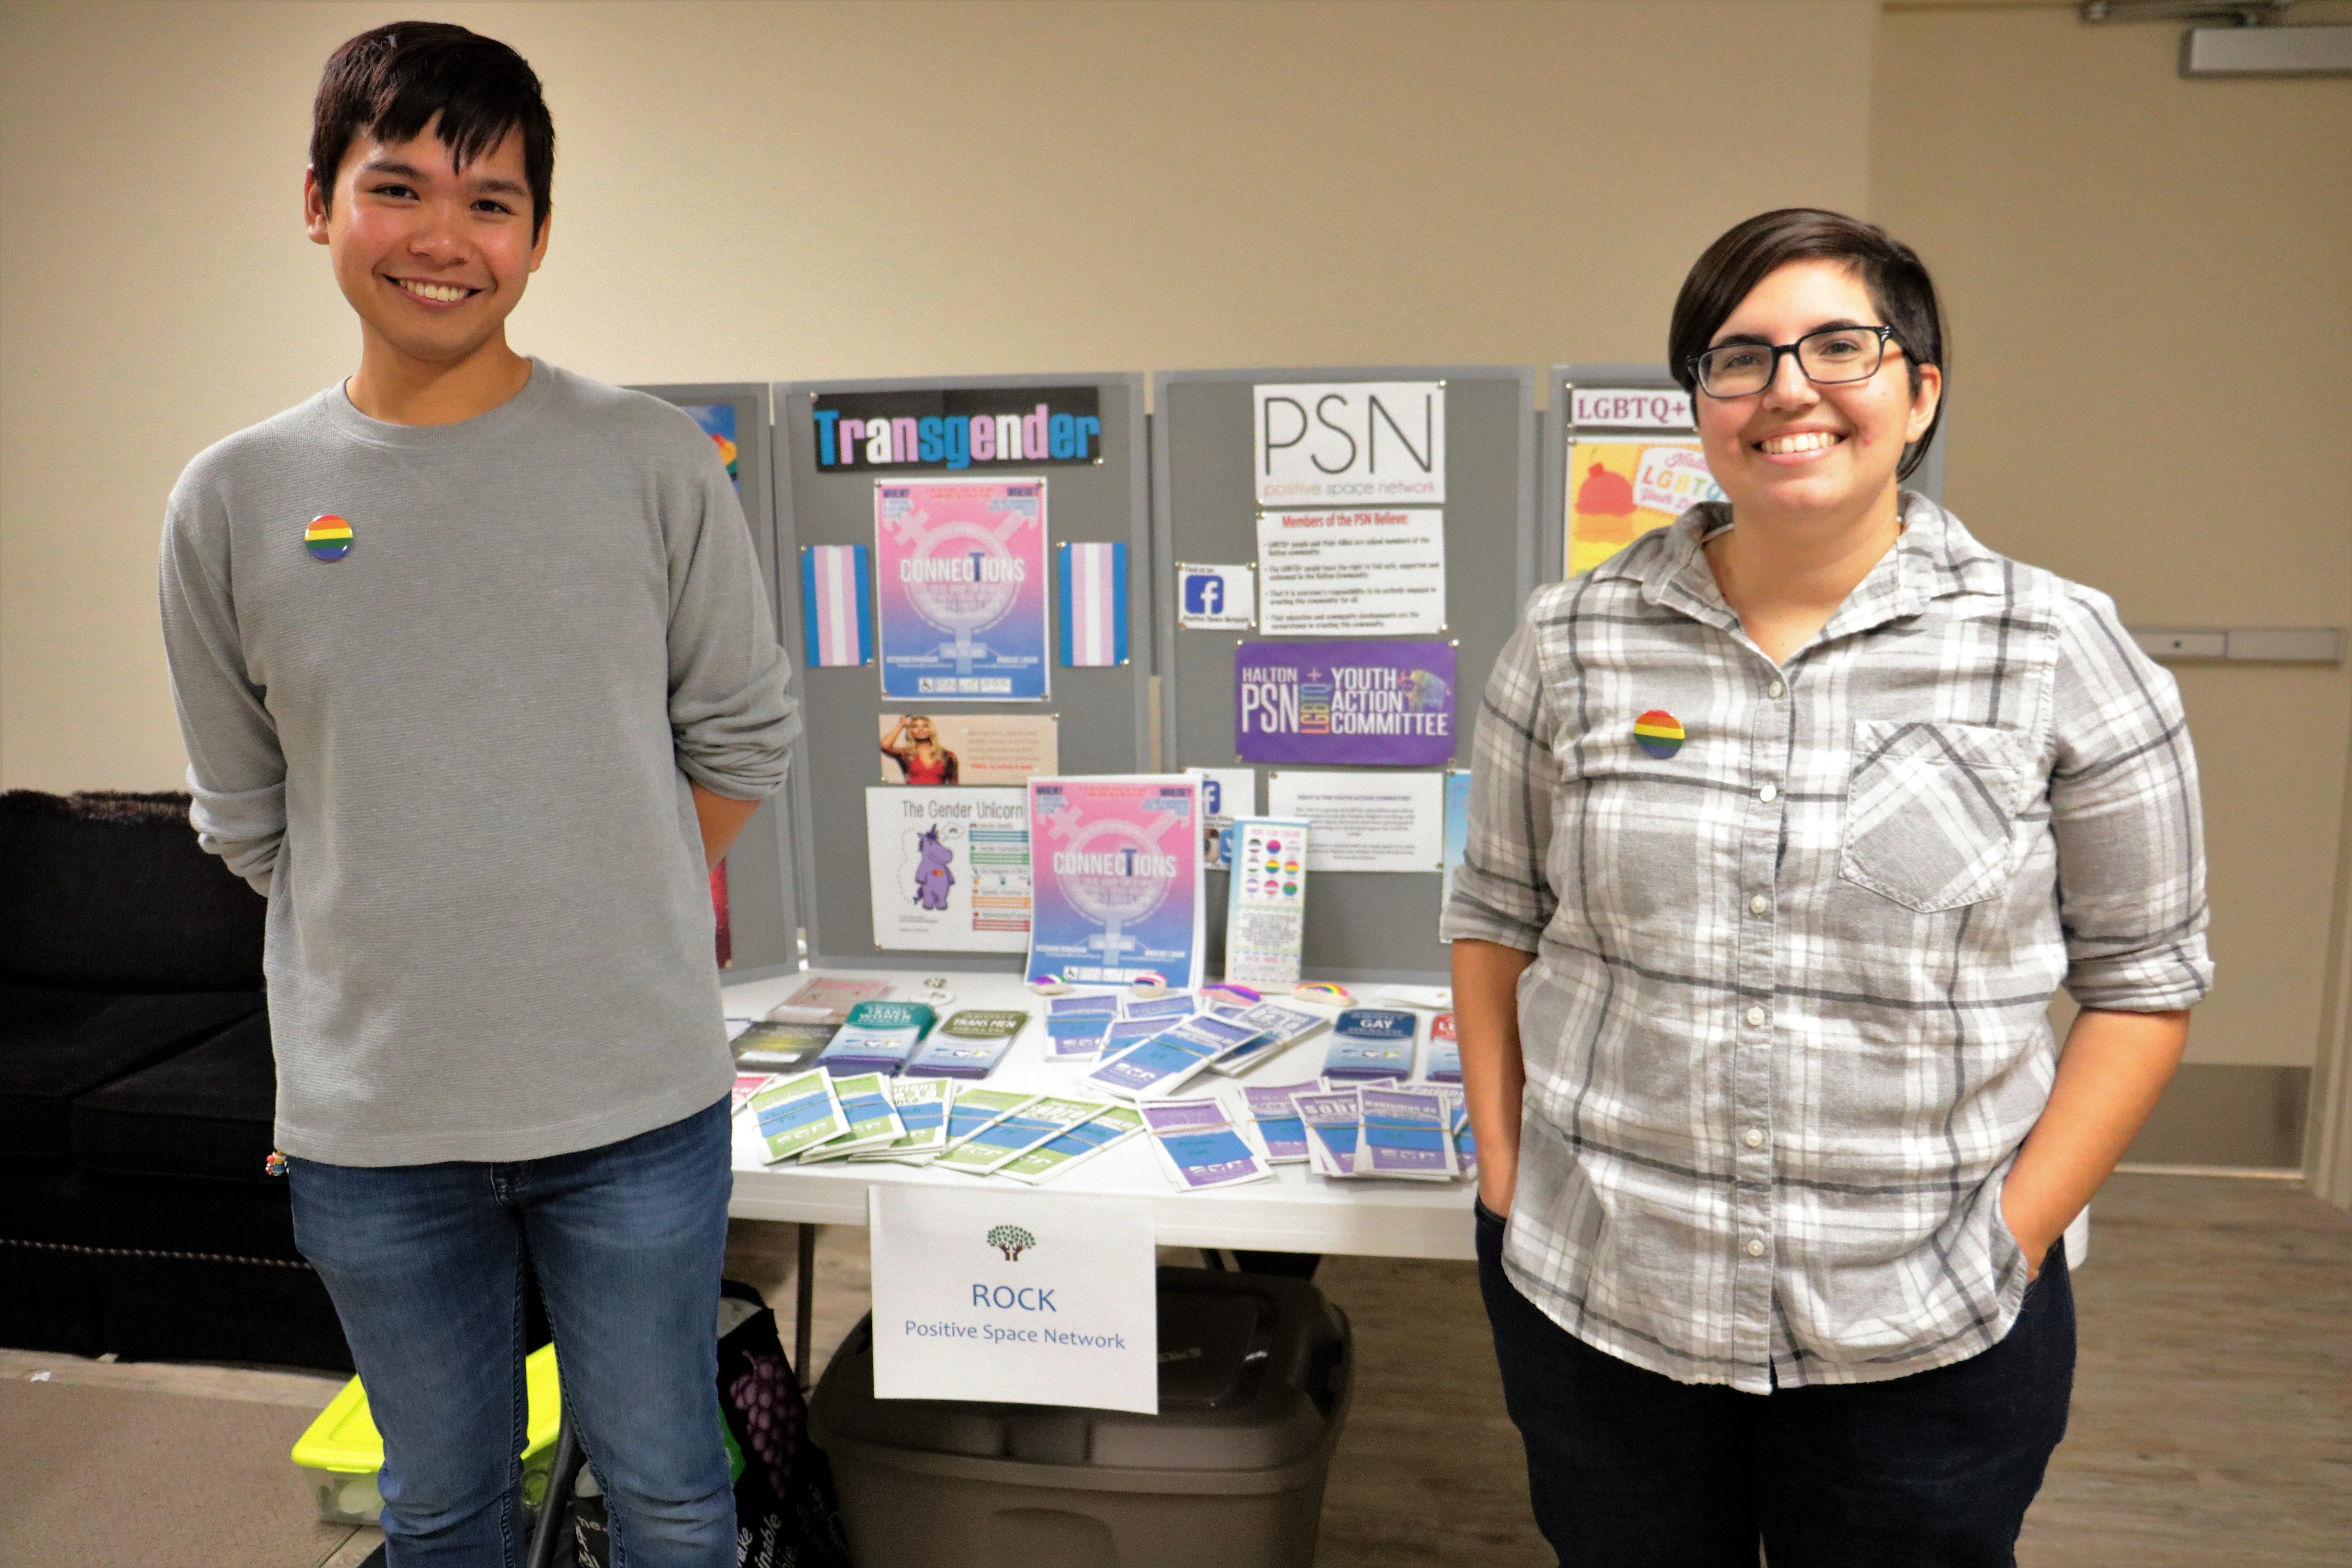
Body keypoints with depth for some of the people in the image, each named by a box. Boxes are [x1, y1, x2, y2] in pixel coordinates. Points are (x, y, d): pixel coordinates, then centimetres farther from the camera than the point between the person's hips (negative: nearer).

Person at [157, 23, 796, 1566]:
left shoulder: (654, 463, -6)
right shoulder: (235, 501, 0)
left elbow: (744, 739, 2)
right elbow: (247, 817, 9)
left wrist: (606, 913, 2)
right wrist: (400, 955, 6)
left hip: (634, 1097, -1)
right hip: (368, 1116, 2)